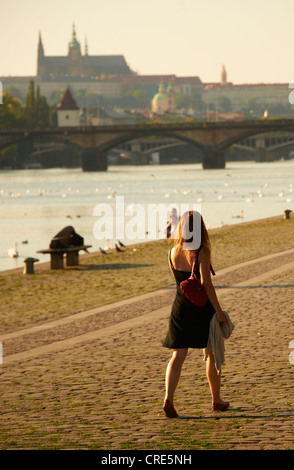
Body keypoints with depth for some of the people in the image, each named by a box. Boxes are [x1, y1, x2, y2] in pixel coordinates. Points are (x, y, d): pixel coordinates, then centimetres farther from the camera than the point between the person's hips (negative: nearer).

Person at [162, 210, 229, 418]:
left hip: (180, 307, 4)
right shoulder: (202, 252, -14)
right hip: (202, 309, -4)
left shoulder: (173, 253, 2)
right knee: (213, 354, 14)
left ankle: (169, 397, -17)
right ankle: (216, 399, 25)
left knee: (178, 355, 2)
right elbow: (206, 283, -21)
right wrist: (219, 310, -19)